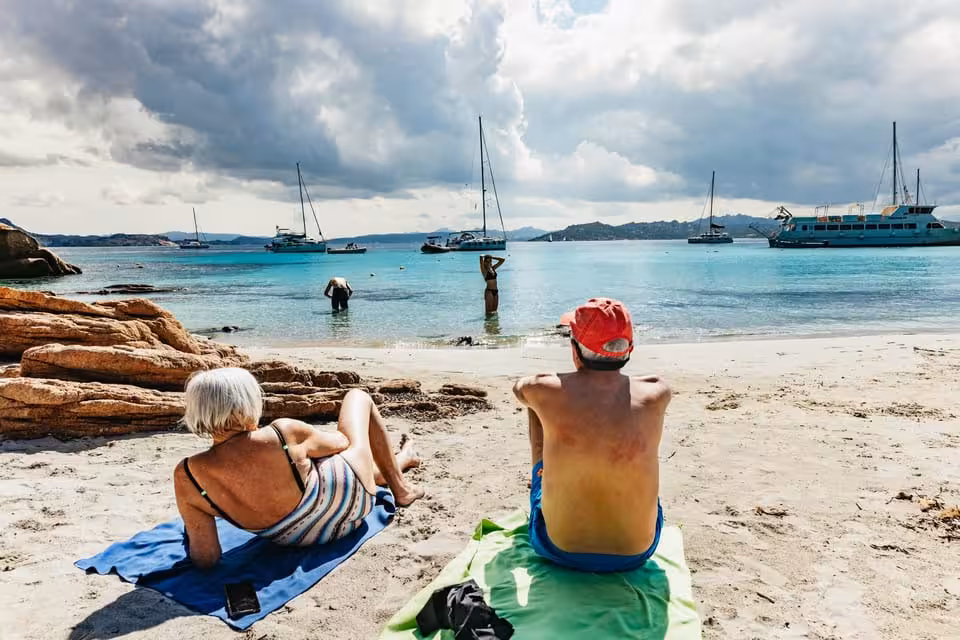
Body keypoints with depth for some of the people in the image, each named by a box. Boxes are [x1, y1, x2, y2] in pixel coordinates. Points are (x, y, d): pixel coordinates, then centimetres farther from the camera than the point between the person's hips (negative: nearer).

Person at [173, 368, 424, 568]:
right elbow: (341, 441, -10)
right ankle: (400, 487, 31)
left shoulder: (186, 476, -24)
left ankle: (398, 463, 61)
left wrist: (190, 535, 6)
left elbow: (206, 558, -16)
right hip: (348, 500, -4)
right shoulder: (283, 434, -33)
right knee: (358, 396, 16)